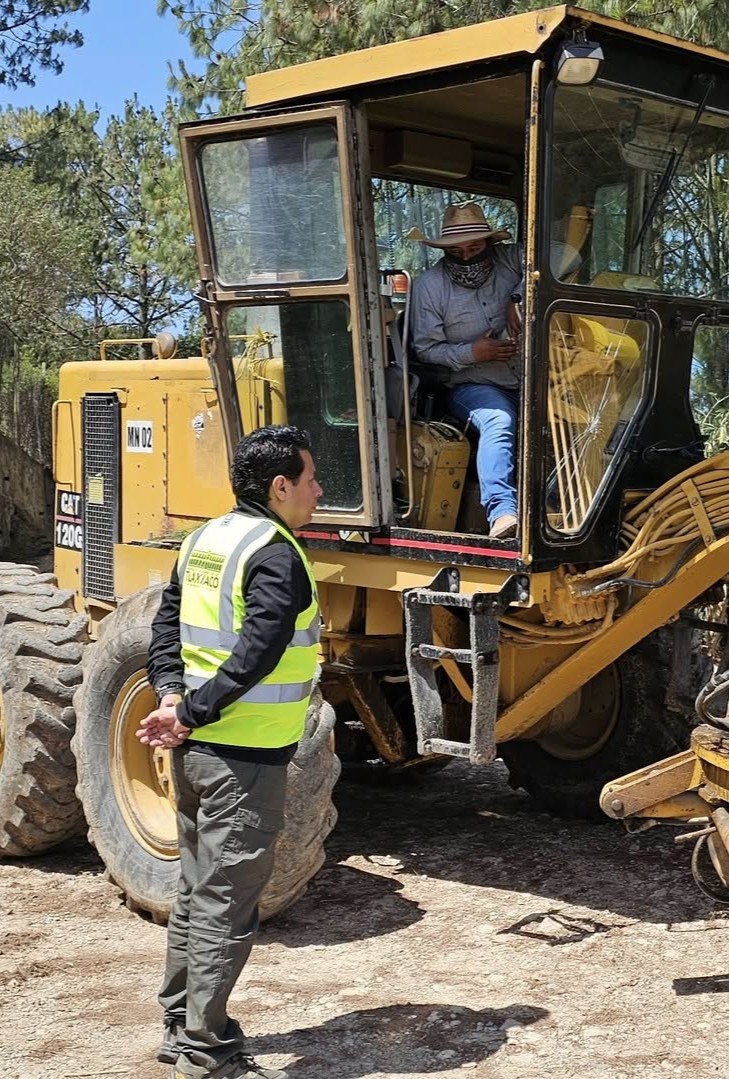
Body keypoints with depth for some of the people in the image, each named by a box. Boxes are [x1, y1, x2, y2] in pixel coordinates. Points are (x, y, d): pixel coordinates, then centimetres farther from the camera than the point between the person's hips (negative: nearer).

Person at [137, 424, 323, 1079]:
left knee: (198, 891, 18)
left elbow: (166, 626, 11)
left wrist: (172, 695, -2)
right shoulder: (275, 554, -16)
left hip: (197, 750, 9)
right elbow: (256, 654, -25)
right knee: (228, 905, 0)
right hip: (246, 755, -9)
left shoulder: (203, 542, 11)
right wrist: (191, 715, -18)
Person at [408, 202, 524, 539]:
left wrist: (517, 299, -11)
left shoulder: (508, 260, 8)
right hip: (473, 385, -4)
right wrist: (471, 352, -14)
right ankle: (502, 511, -54)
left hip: (527, 381, 4)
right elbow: (425, 348, 2)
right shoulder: (429, 286, 2)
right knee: (498, 421, -37)